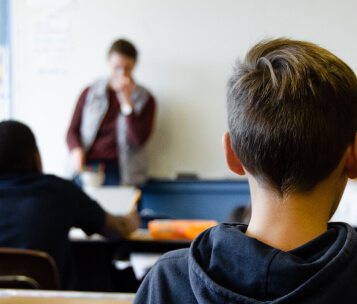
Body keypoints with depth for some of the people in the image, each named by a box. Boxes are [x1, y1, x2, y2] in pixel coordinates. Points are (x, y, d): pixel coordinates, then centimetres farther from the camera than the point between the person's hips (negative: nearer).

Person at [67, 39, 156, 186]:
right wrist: (76, 150, -8)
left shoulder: (145, 99, 9)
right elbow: (73, 131, 14)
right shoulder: (90, 93, 14)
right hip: (88, 167, 1)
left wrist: (127, 101, -7)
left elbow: (139, 139, -3)